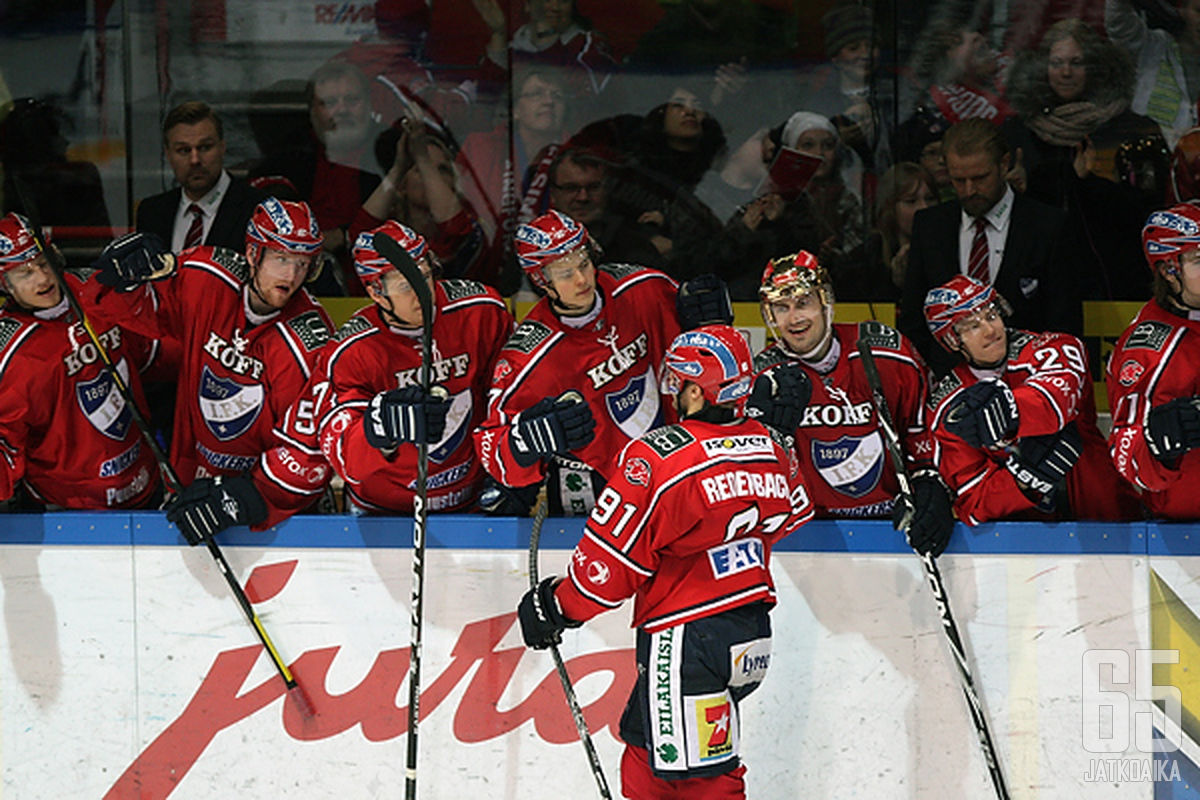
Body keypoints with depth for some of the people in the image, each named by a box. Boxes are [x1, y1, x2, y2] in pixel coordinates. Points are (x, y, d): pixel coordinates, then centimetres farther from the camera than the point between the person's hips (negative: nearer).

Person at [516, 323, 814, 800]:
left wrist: (557, 606, 0)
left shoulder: (658, 458, -17)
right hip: (752, 635, 8)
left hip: (687, 638, -8)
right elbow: (793, 515, 24)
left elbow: (613, 558, -15)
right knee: (645, 743, 22)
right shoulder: (770, 450, 4)